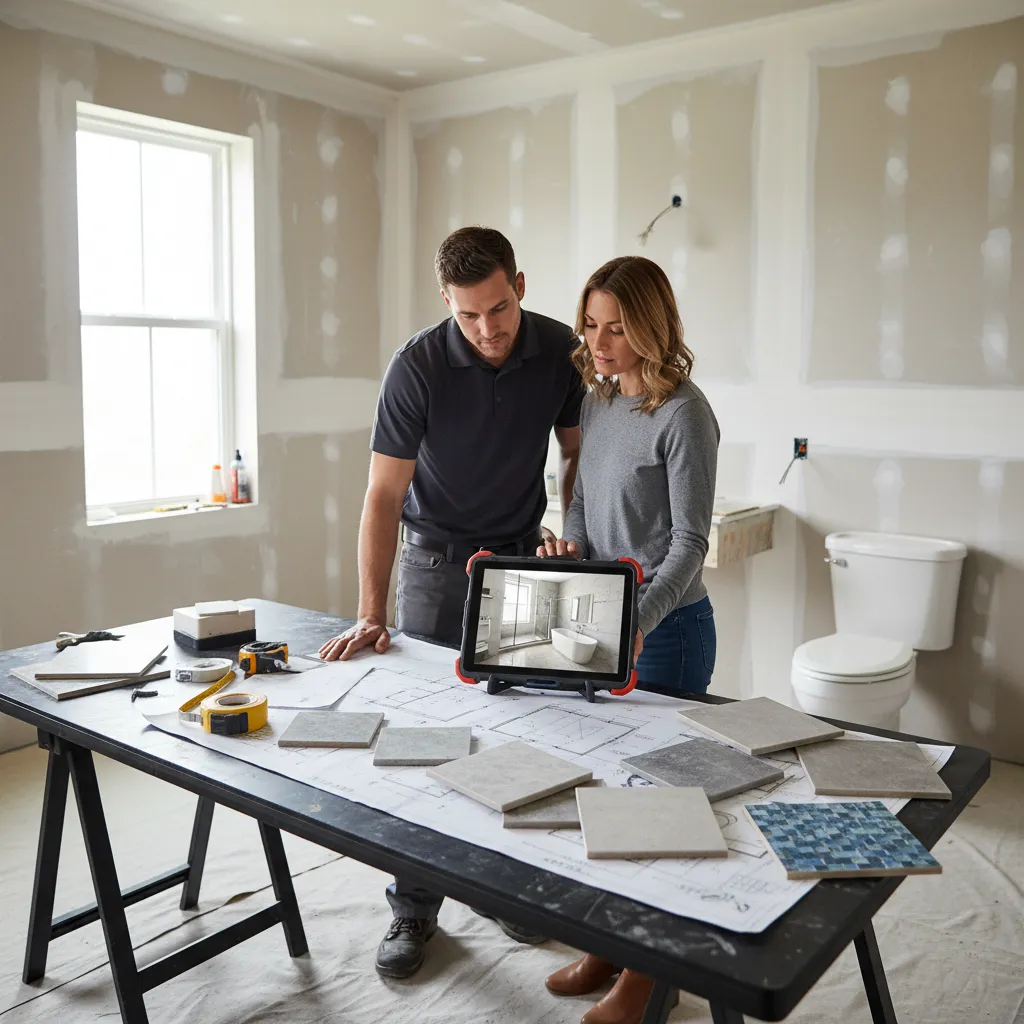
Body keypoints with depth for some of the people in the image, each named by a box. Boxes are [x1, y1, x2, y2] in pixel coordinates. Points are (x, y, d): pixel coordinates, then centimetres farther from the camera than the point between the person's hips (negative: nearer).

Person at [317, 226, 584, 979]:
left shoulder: (561, 351, -10)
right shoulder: (418, 366, -20)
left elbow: (577, 454, 4)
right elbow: (384, 494, -20)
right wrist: (370, 616, -24)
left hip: (522, 555, 3)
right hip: (437, 558, -2)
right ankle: (414, 909, 15)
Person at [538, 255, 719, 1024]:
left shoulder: (683, 412, -16)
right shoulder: (598, 400, 7)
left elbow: (689, 544, -19)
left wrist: (641, 617, -32)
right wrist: (568, 547, -7)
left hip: (665, 628, -7)